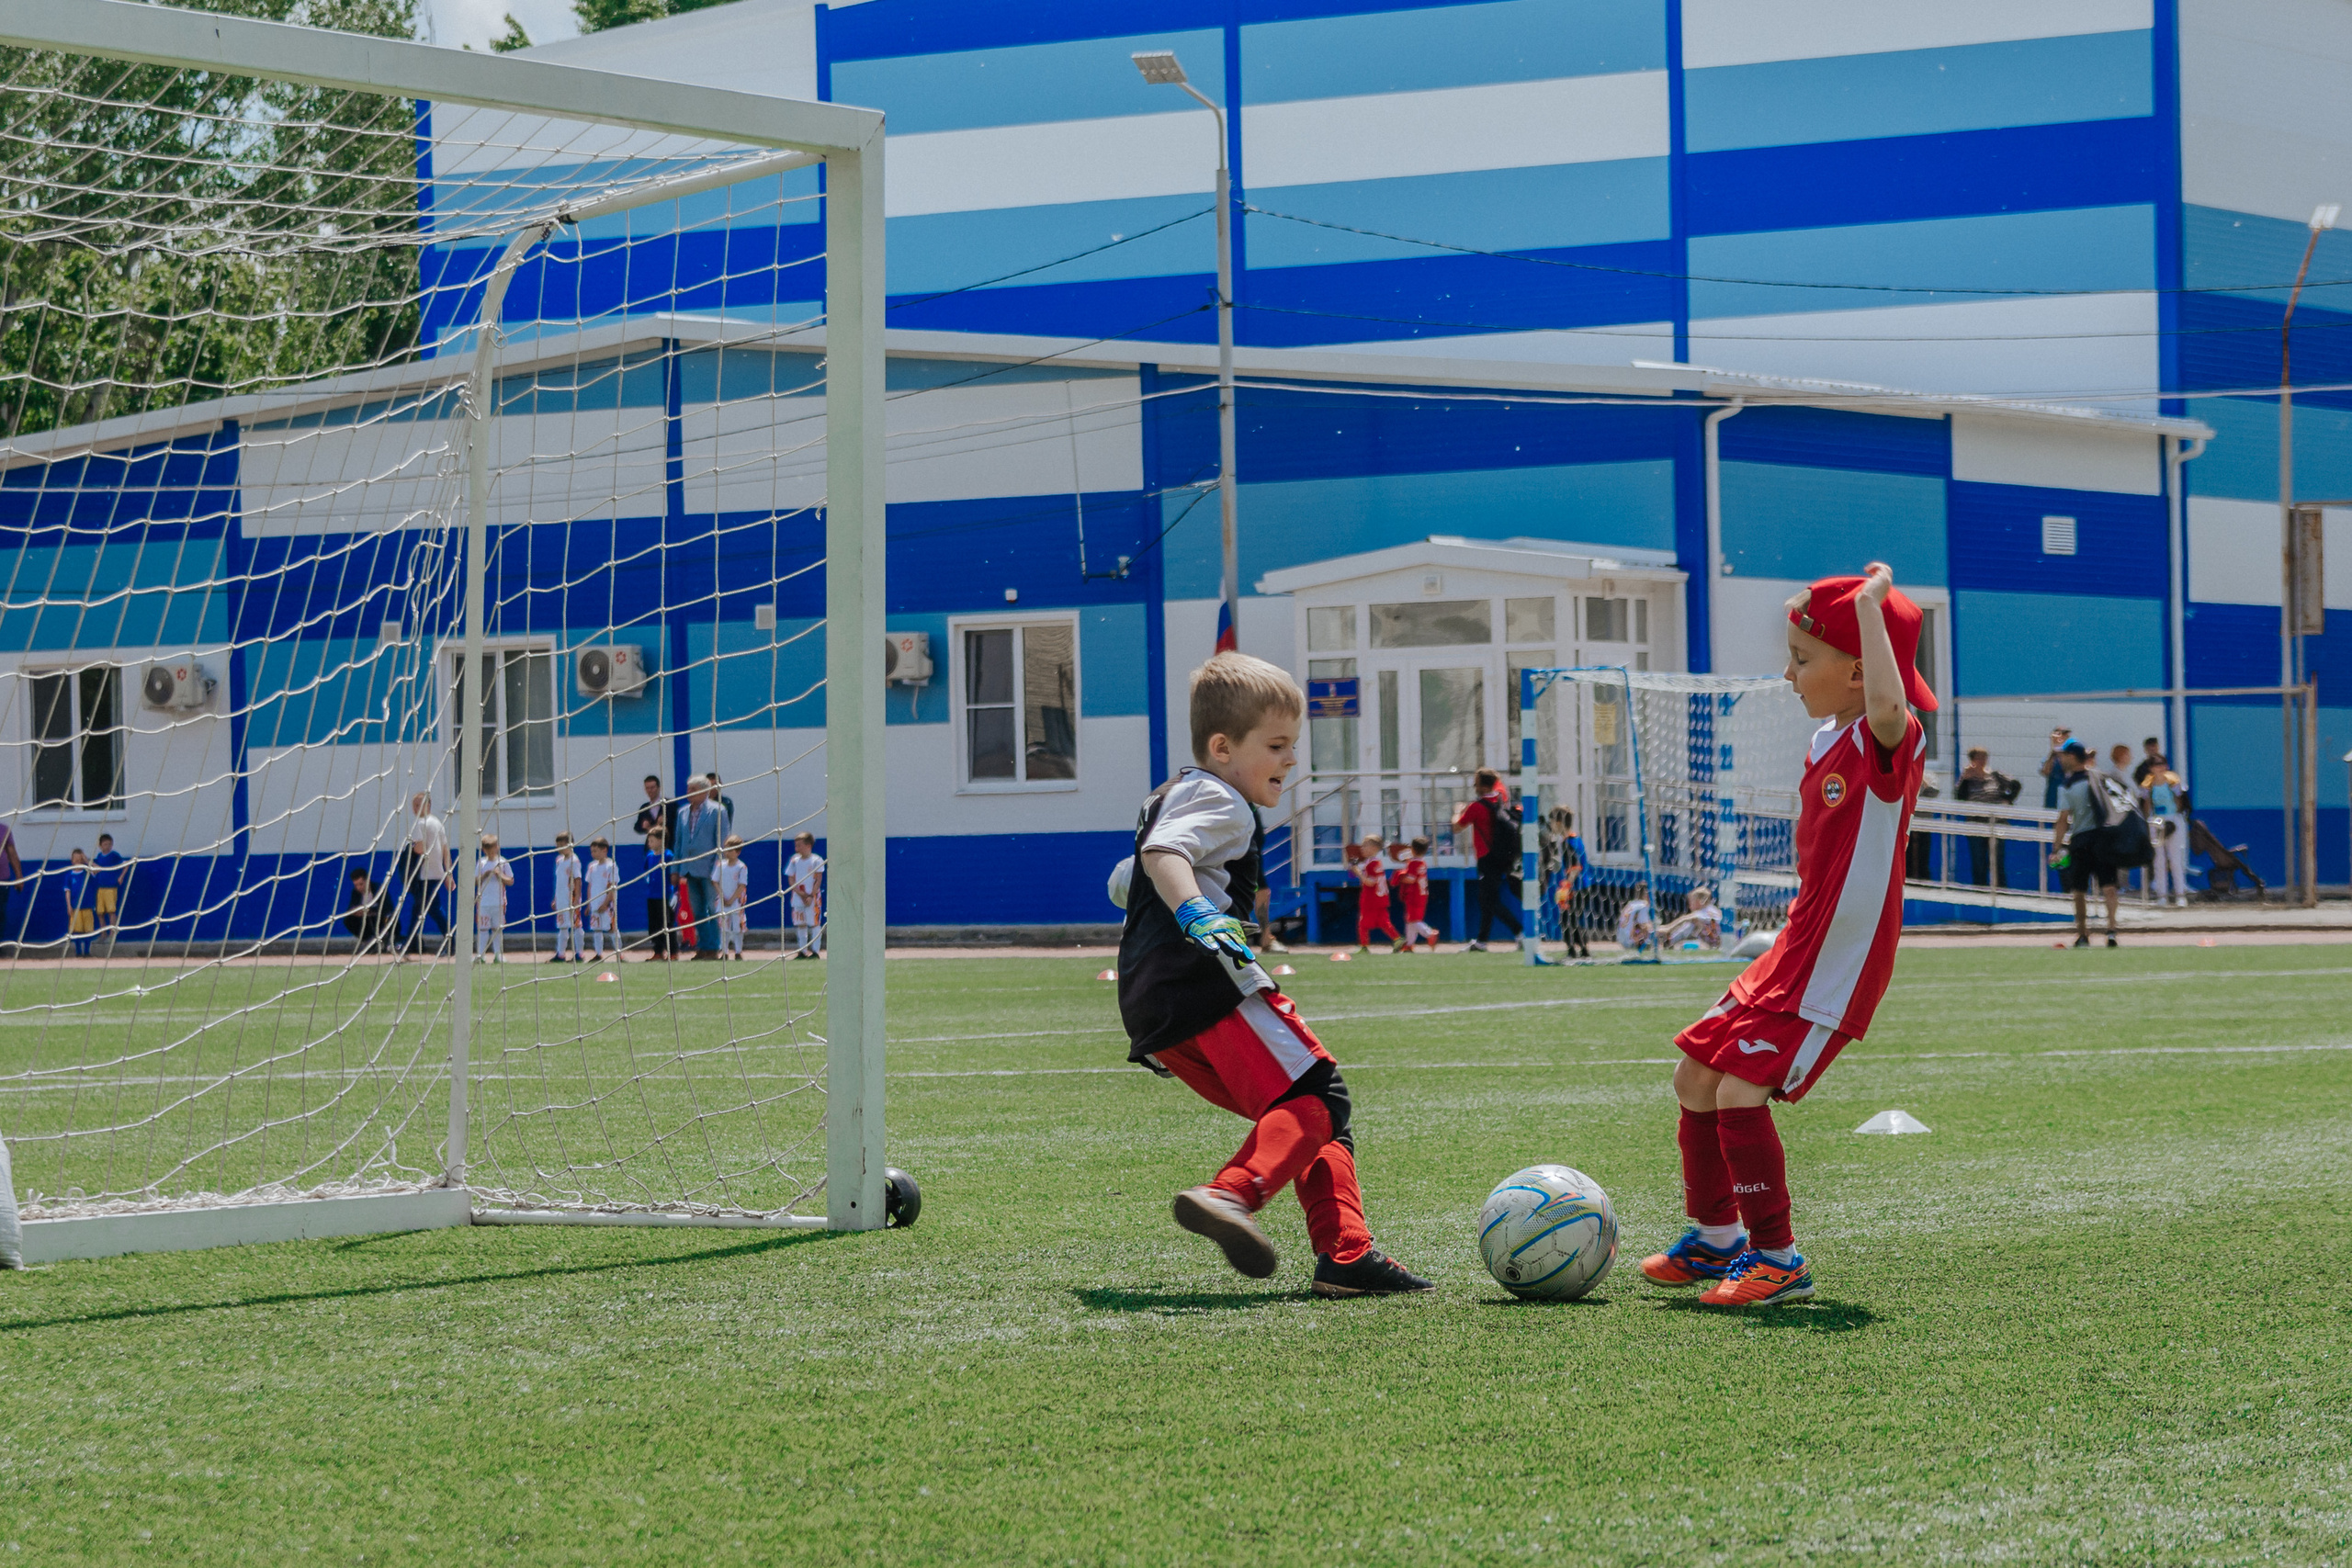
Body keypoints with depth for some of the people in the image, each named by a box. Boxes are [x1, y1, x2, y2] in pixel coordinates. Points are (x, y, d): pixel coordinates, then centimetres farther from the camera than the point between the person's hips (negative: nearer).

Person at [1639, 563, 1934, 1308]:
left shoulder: (1890, 741, -18)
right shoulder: (1827, 741, 11)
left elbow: (1887, 705, -44)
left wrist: (1871, 602, -35)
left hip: (1837, 965, -10)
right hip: (1797, 949, 10)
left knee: (1740, 1090, -16)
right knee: (1695, 1077, 14)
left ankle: (1778, 1260, -3)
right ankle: (1716, 1238, 30)